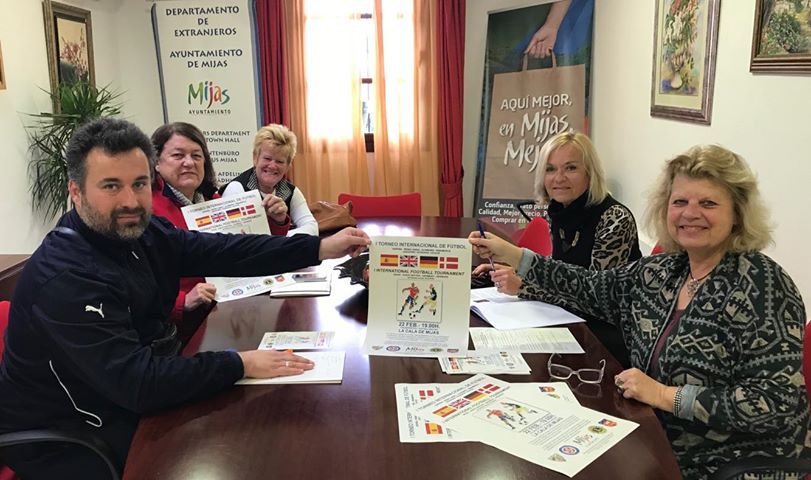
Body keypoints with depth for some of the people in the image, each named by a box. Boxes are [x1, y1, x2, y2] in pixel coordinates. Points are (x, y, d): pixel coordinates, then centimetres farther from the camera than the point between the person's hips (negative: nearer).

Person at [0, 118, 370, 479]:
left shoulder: (142, 231, -5)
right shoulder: (65, 279, -29)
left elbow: (224, 252, -5)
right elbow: (137, 383, -33)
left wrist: (321, 248, -8)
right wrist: (240, 364, -27)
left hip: (136, 395, 7)